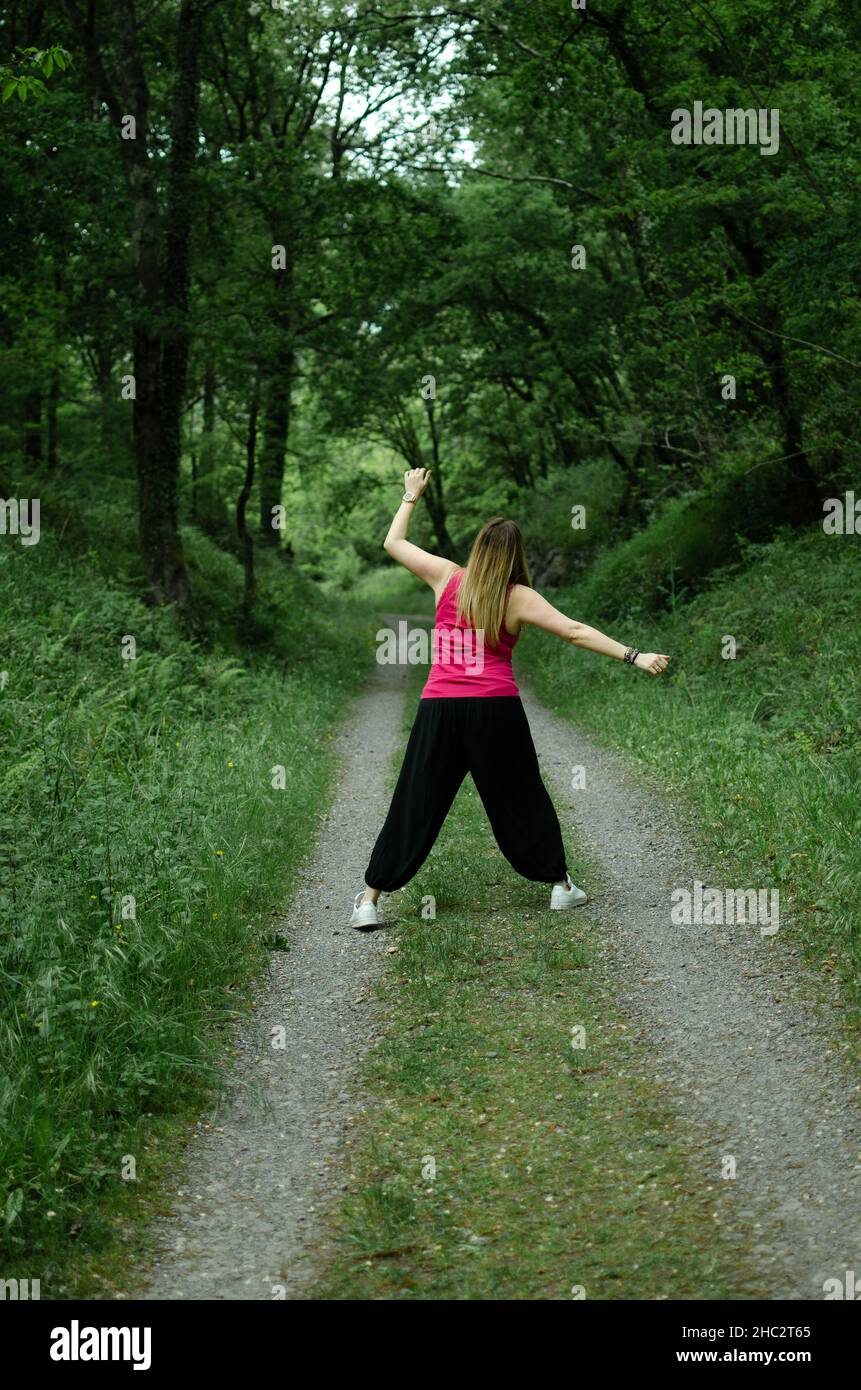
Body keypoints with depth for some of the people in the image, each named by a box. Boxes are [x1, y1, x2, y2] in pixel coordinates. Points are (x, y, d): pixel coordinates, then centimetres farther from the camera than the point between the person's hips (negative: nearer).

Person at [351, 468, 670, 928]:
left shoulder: (447, 577, 5)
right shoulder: (518, 597, -1)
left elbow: (393, 542, 17)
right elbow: (576, 632, -7)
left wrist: (411, 495, 30)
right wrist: (633, 656, -7)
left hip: (439, 707, 1)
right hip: (495, 709, -1)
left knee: (414, 805, 5)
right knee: (521, 799, 14)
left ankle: (370, 899, 4)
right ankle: (560, 886, 25)